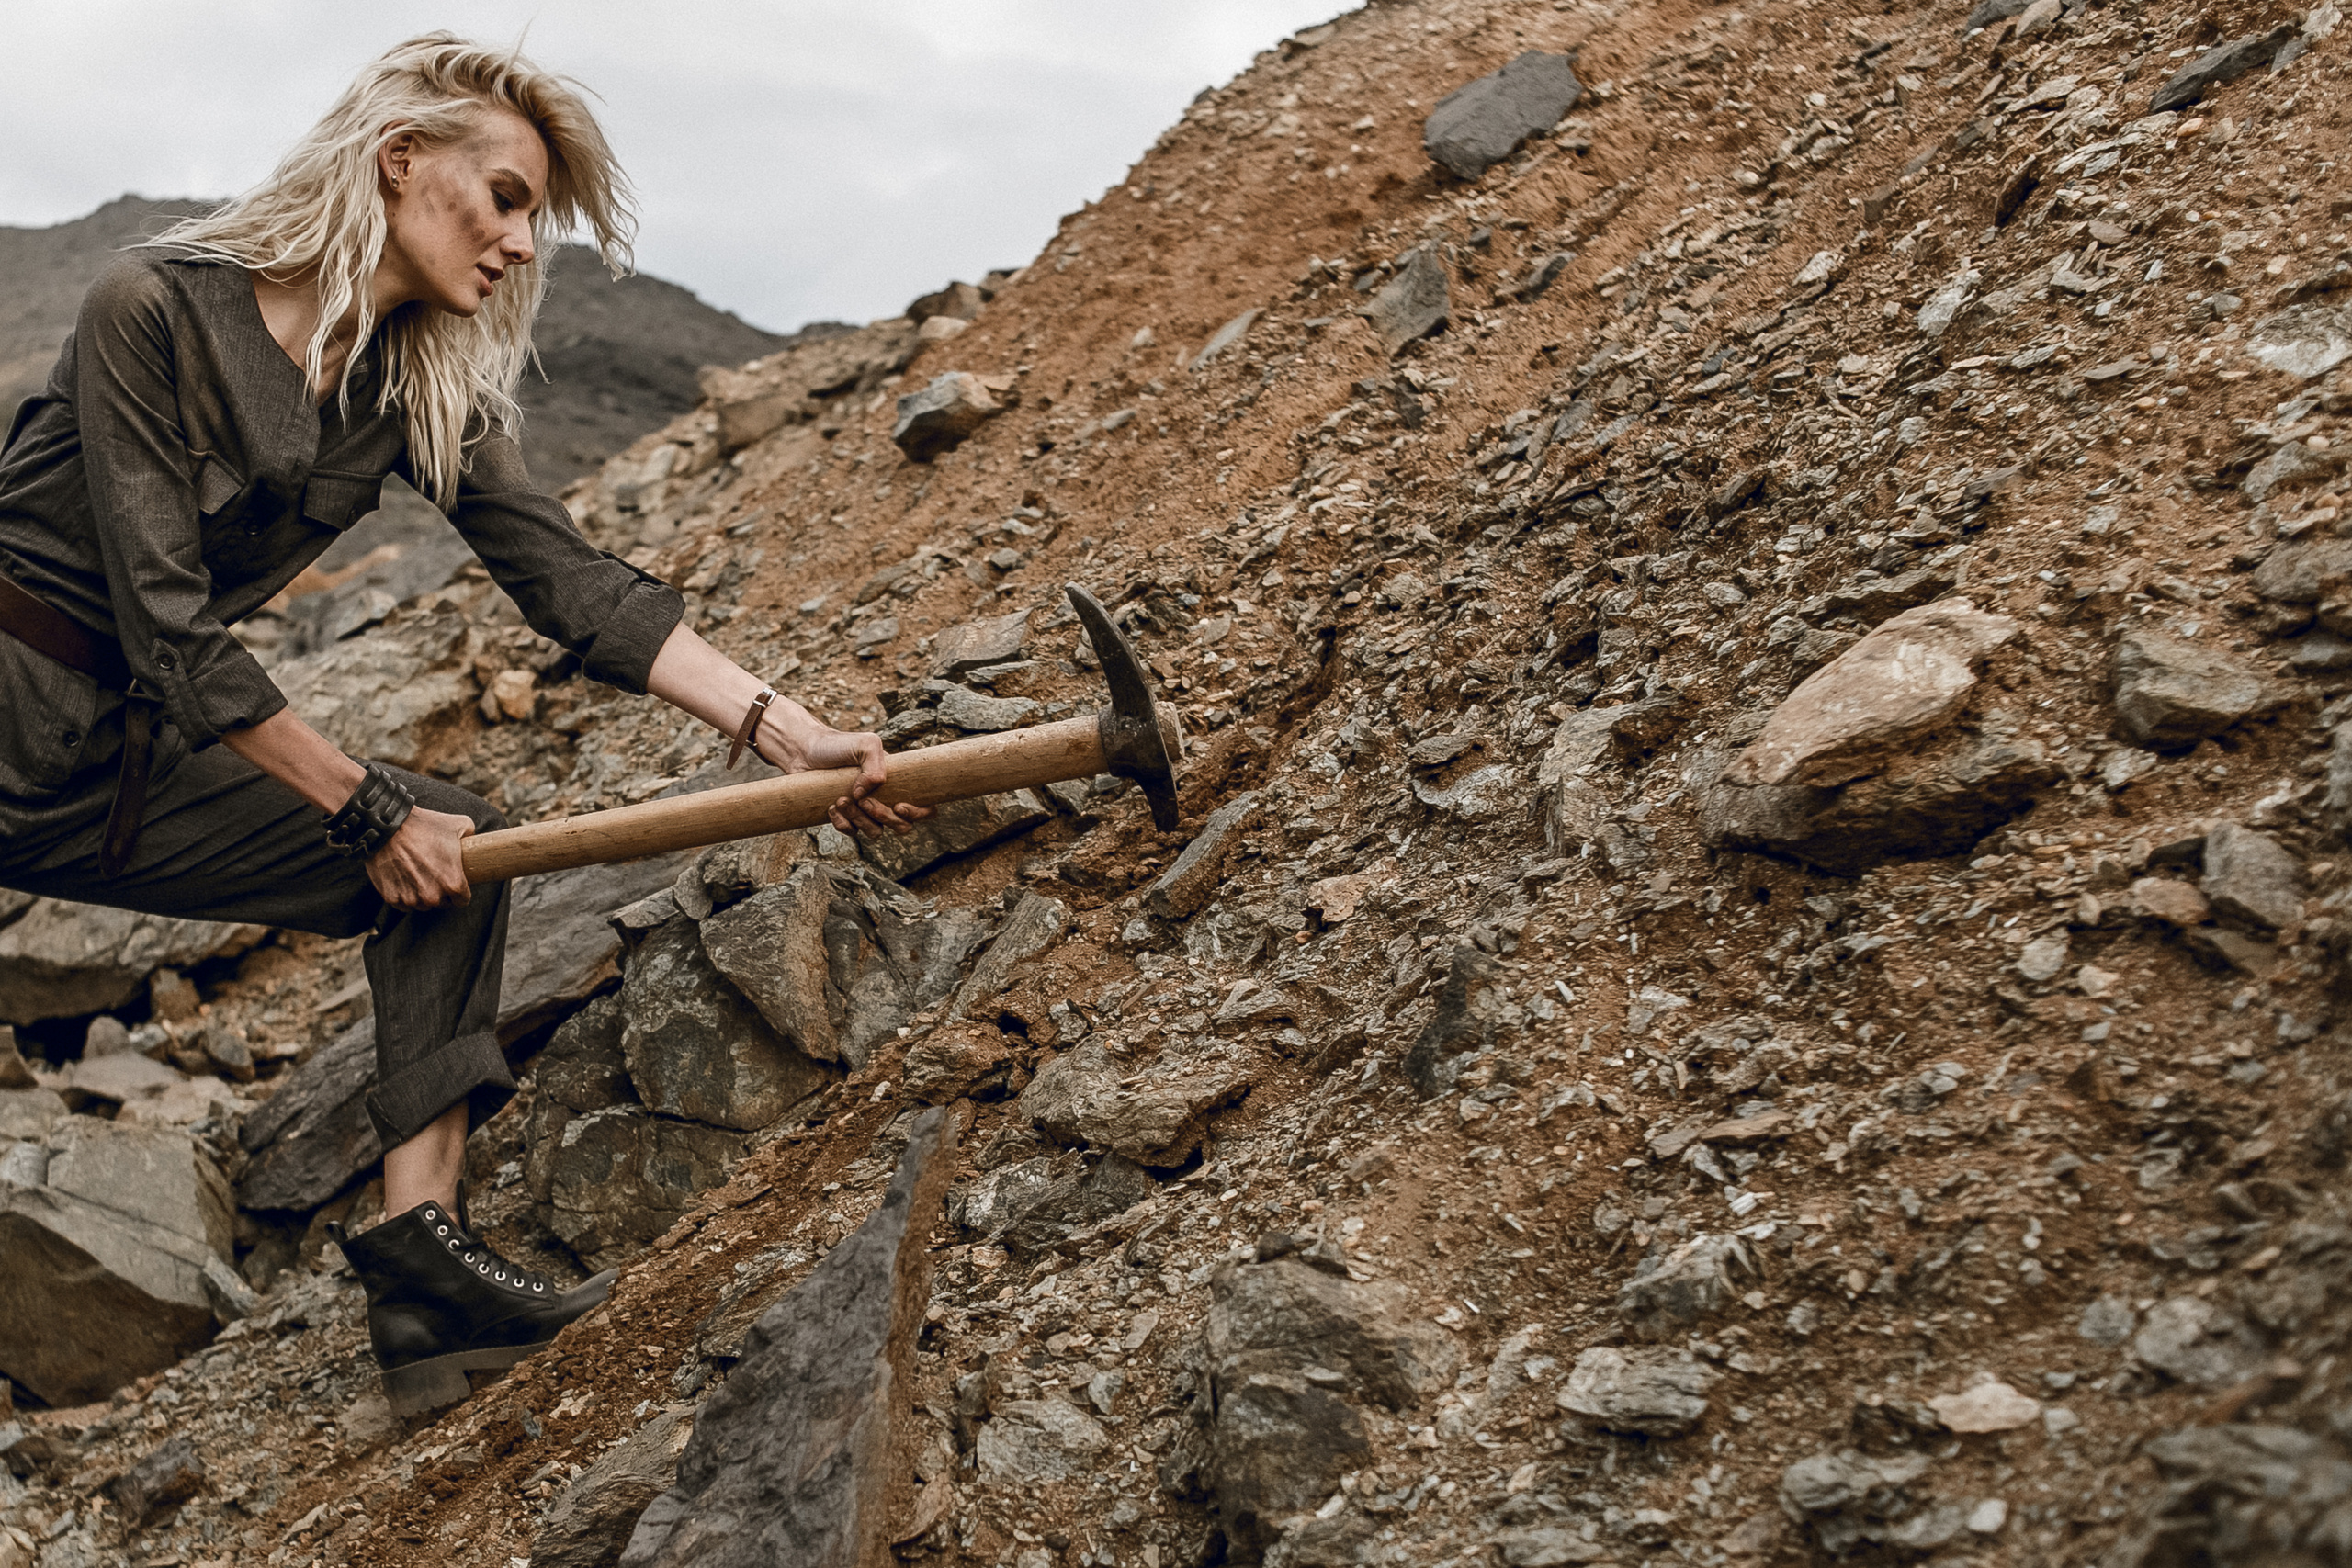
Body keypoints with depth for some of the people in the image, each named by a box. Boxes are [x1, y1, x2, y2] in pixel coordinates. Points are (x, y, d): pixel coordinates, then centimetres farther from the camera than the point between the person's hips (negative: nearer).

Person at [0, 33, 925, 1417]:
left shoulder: (425, 392, 1)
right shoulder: (159, 309, -18)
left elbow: (572, 577, -8)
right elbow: (168, 632, -19)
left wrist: (785, 730, -19)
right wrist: (366, 808, -15)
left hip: (131, 758, 7)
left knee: (455, 848, -1)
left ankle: (420, 1250, -6)